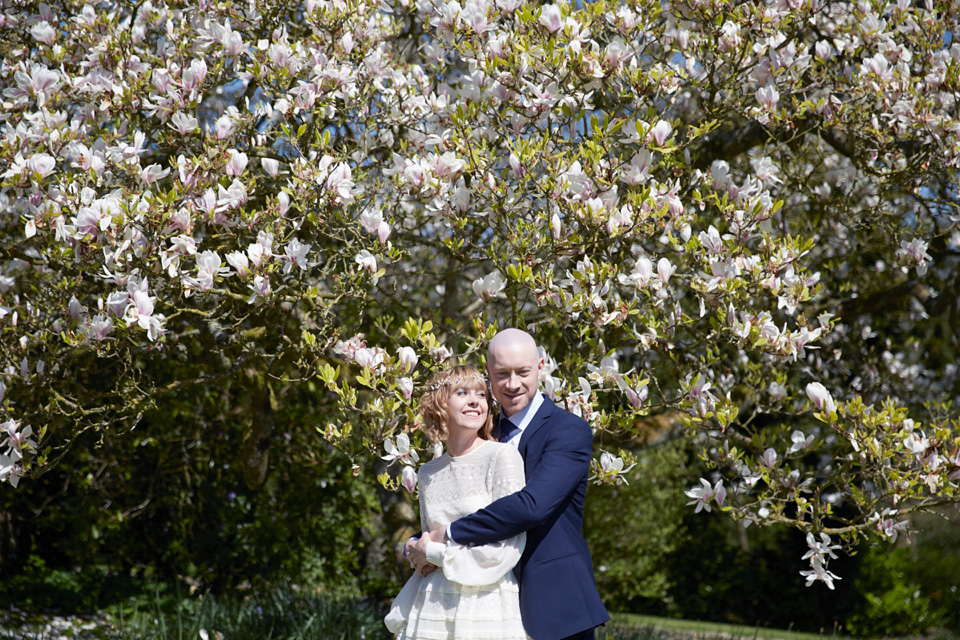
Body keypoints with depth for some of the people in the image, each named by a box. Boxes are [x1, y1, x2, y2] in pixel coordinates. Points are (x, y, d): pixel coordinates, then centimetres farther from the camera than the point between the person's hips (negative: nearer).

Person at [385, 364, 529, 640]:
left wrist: (436, 552, -6)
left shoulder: (503, 456, -7)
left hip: (486, 606, -4)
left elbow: (509, 547, -12)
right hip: (432, 606, 5)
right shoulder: (428, 473, 9)